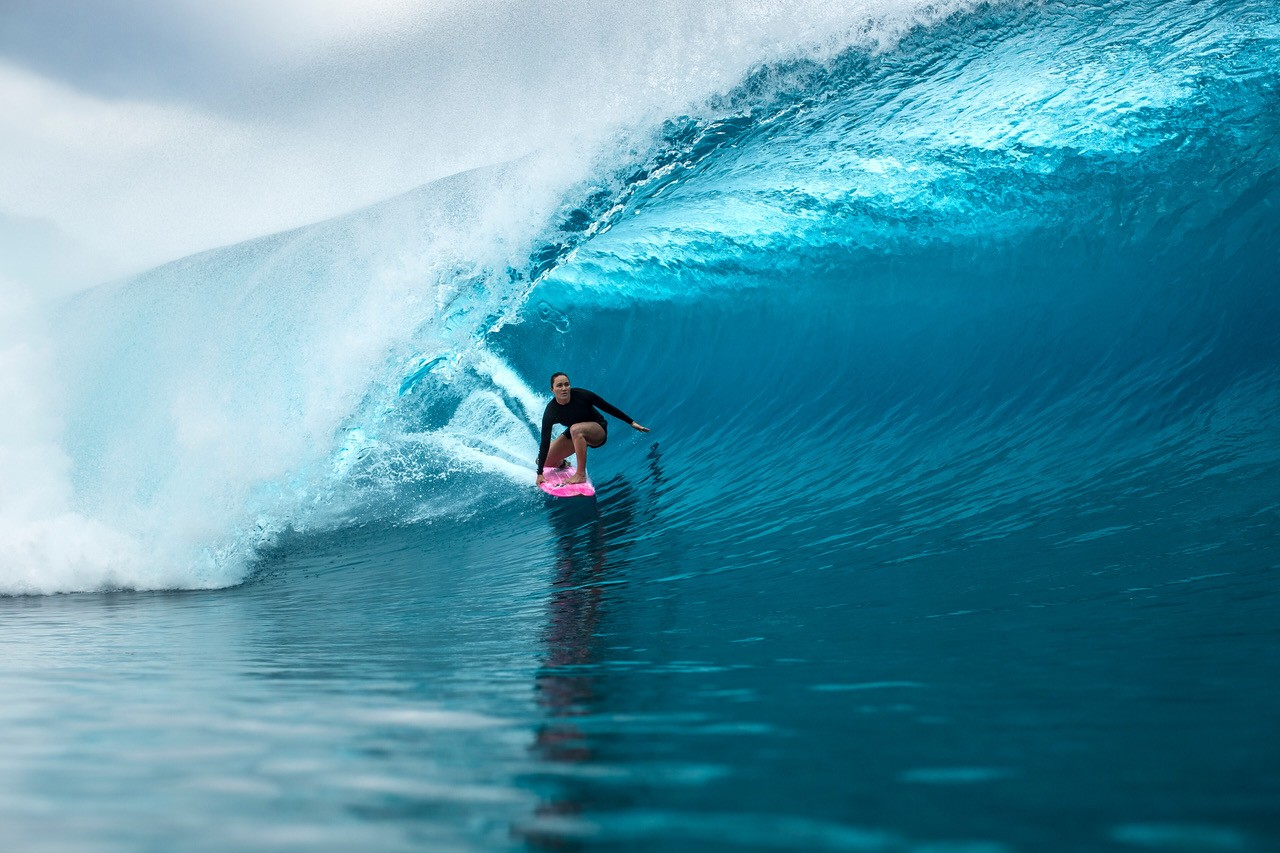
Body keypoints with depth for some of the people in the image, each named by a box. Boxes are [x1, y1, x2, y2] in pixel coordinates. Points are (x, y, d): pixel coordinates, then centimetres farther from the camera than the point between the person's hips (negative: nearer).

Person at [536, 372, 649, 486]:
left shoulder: (581, 395, -26)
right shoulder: (551, 412, -23)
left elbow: (607, 407, -13)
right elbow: (545, 442, -25)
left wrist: (631, 423, -9)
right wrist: (540, 473, -29)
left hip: (599, 431, -3)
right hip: (574, 434, 3)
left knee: (575, 429, -36)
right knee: (545, 461, -6)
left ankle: (581, 474, -31)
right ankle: (561, 463, 30)